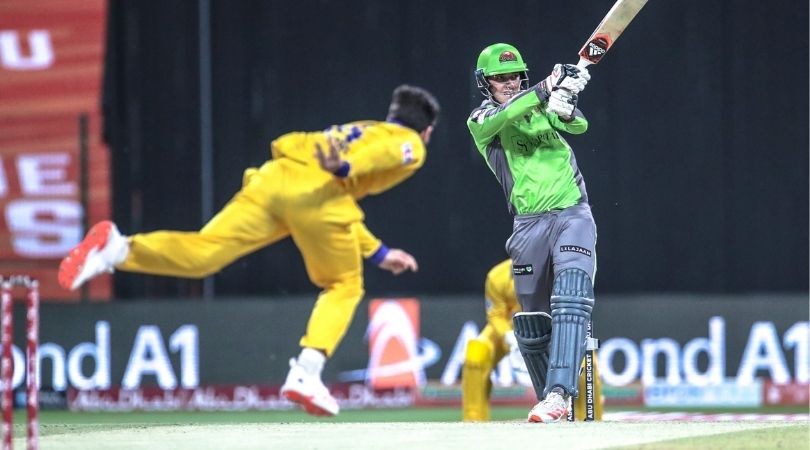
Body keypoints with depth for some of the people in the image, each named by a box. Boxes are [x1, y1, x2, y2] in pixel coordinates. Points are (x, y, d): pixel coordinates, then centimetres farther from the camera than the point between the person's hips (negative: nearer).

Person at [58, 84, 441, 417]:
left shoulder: (359, 131, 42)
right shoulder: (411, 145, 20)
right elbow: (383, 153, -6)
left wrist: (378, 253, 50)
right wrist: (346, 167, -25)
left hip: (273, 177, 5)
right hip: (319, 191, -5)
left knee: (200, 254, -10)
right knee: (344, 287, 13)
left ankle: (119, 250, -33)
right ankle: (307, 372, -6)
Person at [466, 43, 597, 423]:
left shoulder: (541, 105, 12)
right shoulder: (481, 120, 5)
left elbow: (578, 125, -6)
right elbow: (503, 116, -18)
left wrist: (565, 108, -30)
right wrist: (546, 89, -30)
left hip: (572, 215, -1)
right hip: (529, 224, 1)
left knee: (569, 301, -21)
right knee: (531, 321, 4)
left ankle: (559, 393, -32)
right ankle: (549, 399, 19)